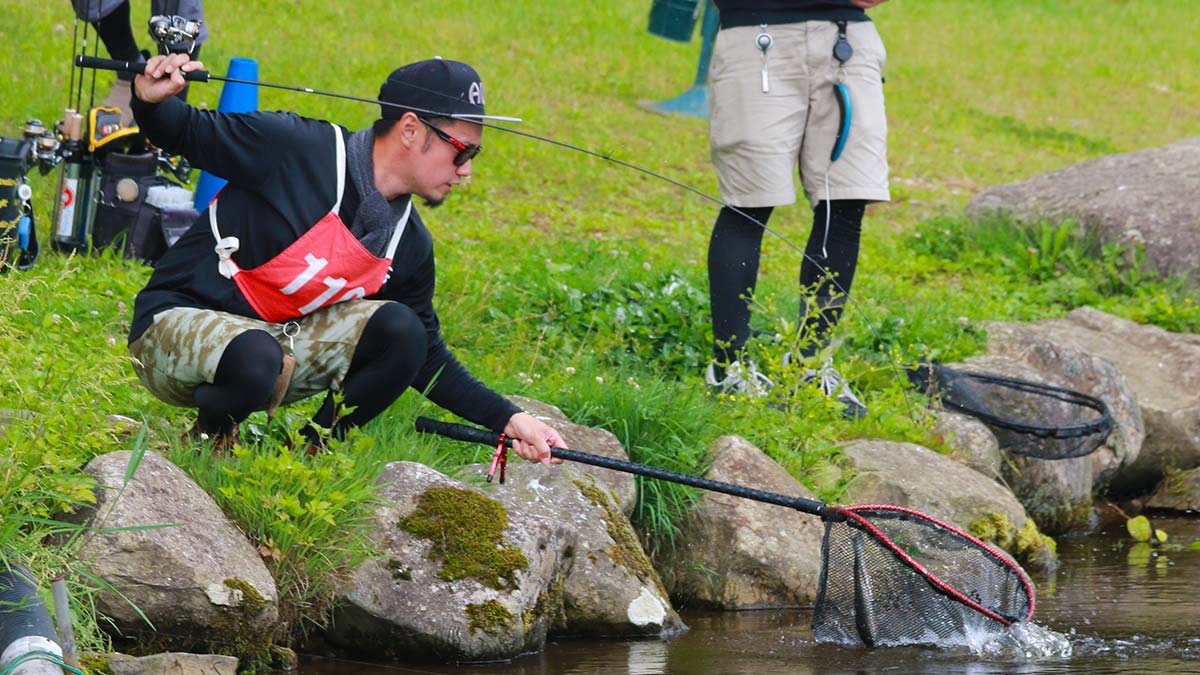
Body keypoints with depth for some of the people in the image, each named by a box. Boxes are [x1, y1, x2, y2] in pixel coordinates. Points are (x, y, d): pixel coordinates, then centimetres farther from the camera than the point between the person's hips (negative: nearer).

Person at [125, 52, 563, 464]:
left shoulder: (409, 244, 3)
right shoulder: (296, 149, -17)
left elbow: (425, 357, 12)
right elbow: (189, 133, -9)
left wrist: (507, 420, 3)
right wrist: (151, 102, -32)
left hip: (277, 338, 6)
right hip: (177, 321, -6)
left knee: (400, 330, -16)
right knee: (253, 360, -40)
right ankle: (210, 439, -5)